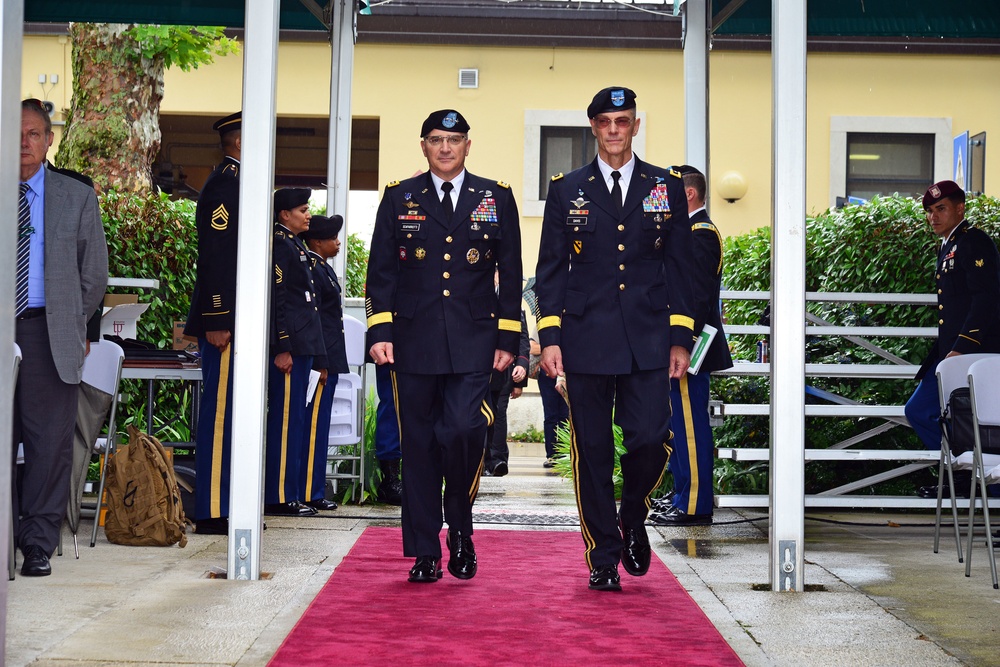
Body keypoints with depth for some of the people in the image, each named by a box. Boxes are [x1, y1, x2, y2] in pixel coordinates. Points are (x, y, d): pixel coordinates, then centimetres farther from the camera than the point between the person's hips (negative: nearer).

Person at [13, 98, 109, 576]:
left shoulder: (78, 199, 9)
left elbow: (94, 275, 12)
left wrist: (69, 323, 9)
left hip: (50, 335, 0)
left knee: (50, 443, 0)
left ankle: (38, 544, 8)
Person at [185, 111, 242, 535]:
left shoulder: (236, 182, 19)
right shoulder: (224, 184, -12)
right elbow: (213, 256, -19)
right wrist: (216, 321, -23)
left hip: (236, 320, 10)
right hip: (225, 320, -10)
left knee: (229, 413, 12)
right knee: (221, 411, -7)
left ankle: (223, 505, 18)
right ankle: (212, 512, -3)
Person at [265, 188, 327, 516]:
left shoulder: (295, 246, 21)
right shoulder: (280, 245, -9)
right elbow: (277, 299, -17)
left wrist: (318, 358, 22)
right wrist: (282, 348, -21)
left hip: (302, 346, 10)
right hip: (289, 347, -10)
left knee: (294, 420, 11)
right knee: (286, 420, -8)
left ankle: (291, 494, 16)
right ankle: (281, 497, -5)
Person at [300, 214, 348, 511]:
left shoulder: (323, 268, 18)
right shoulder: (313, 269, -14)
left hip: (327, 359, 10)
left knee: (316, 425, 12)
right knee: (315, 424, -6)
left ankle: (313, 490, 18)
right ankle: (310, 493, -2)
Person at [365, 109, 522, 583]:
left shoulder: (496, 199, 9)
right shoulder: (399, 199, 10)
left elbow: (510, 274, 9)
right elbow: (381, 271, 8)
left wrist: (508, 339, 3)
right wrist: (380, 332, -2)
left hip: (473, 344, -1)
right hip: (414, 342, 1)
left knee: (464, 431, -16)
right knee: (419, 445, 3)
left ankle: (460, 527, 9)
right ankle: (424, 553, 12)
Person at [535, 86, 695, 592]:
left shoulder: (667, 187, 9)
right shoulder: (567, 190, 8)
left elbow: (680, 267, 9)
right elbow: (551, 269, 7)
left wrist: (680, 339, 3)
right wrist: (549, 338, -2)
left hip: (648, 341, 0)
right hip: (586, 341, 0)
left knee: (651, 439, -10)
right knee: (592, 454, 2)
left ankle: (632, 520, 20)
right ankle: (603, 559, 14)